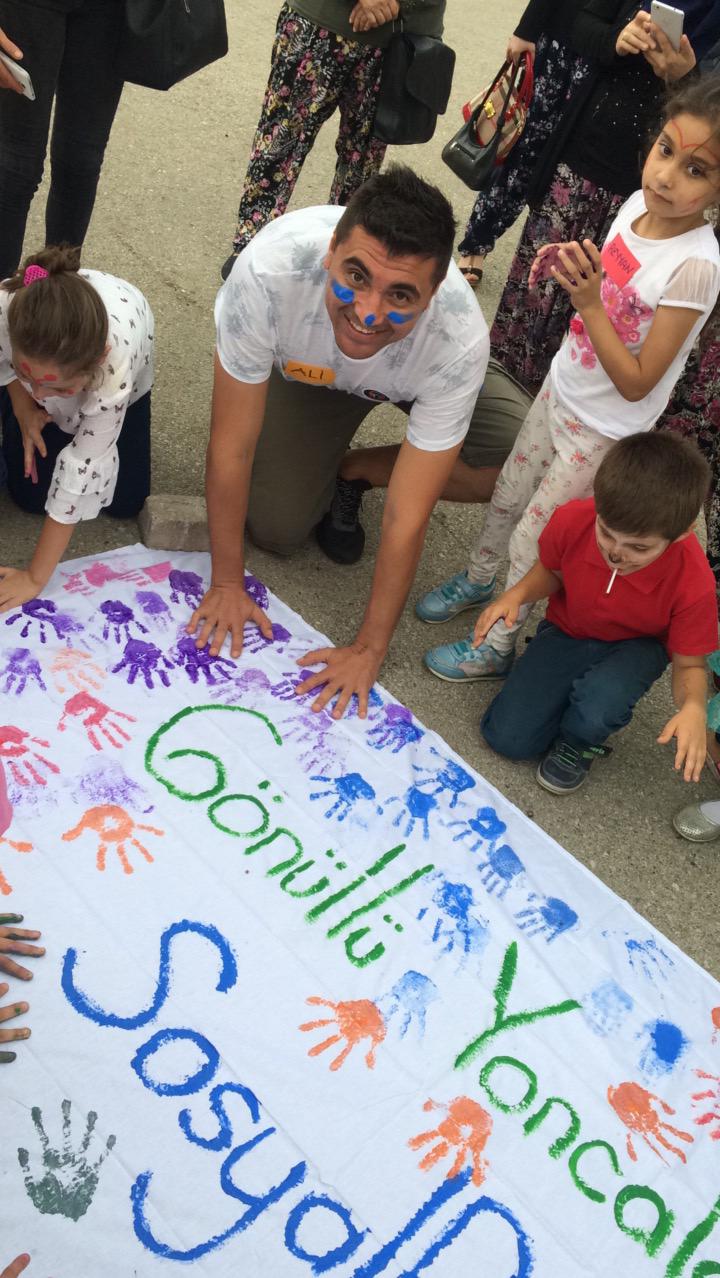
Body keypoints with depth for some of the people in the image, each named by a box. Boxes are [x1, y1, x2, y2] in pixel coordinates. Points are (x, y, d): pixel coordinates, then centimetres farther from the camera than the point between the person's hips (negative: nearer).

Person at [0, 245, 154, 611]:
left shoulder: (116, 360, -49)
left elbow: (83, 468, -41)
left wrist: (35, 578, -36)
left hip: (113, 383, -1)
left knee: (124, 502, -3)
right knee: (29, 493, -5)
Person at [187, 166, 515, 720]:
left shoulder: (459, 341, -43)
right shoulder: (270, 269, -43)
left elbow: (407, 517, -35)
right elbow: (231, 446, -31)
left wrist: (369, 649, -27)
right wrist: (226, 583, -21)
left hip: (416, 378, 0)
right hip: (303, 370, 0)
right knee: (275, 528, -12)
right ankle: (322, 459, 22)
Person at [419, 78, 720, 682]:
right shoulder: (638, 204, -10)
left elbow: (635, 383, -27)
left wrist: (588, 303, -34)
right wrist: (575, 265, -10)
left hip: (604, 430, -6)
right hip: (562, 389, 7)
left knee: (532, 539, 7)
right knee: (507, 496, 24)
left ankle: (498, 645, 29)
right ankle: (477, 578, 51)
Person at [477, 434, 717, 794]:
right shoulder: (571, 521, -27)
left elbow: (689, 664, -18)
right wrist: (518, 594, -25)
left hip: (636, 646, -2)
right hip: (568, 631, 2)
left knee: (596, 709, -36)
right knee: (507, 736, -11)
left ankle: (577, 744, 3)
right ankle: (578, 690, 18)